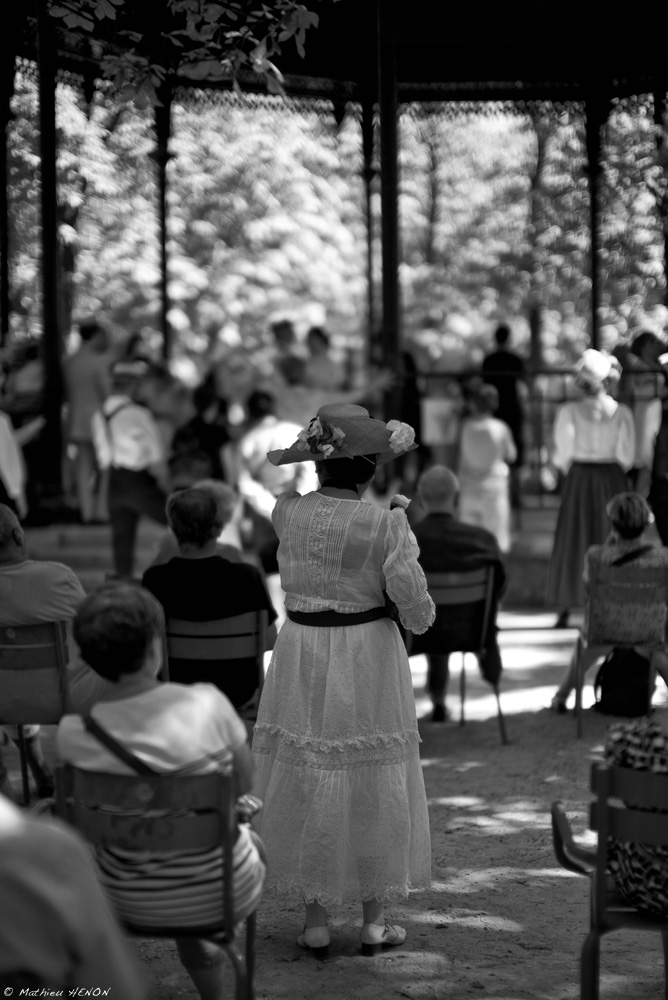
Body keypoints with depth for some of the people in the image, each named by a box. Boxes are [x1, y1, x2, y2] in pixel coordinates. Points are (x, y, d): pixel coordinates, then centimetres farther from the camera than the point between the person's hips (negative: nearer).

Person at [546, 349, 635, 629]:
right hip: (613, 480, 0)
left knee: (572, 542, 9)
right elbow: (626, 456, -6)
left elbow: (563, 453, -8)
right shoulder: (622, 413, -8)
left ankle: (565, 612, 10)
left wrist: (572, 472, 10)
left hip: (579, 480, 0)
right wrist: (611, 475, 11)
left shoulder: (569, 411, -11)